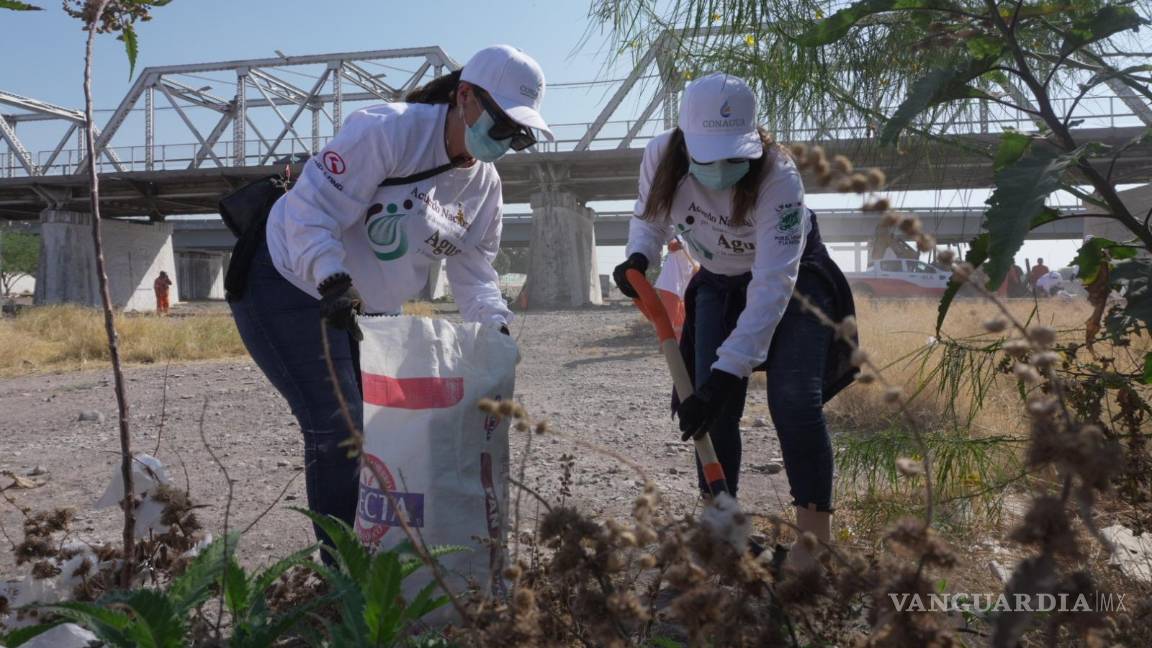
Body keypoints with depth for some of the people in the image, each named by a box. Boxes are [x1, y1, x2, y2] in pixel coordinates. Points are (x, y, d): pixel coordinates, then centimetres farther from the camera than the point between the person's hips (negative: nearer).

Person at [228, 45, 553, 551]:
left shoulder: (484, 186, 0)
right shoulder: (386, 130, -24)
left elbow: (473, 270, 2)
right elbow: (312, 210, -28)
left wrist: (496, 325, -15)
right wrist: (334, 282, -41)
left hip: (372, 310, 8)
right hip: (294, 283, -8)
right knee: (339, 431, -13)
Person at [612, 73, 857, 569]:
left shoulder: (778, 176, -37)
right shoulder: (661, 156, -24)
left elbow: (772, 286, -40)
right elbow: (650, 217, -3)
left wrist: (727, 372, -46)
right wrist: (638, 257, -26)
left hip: (792, 277, -4)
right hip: (720, 283, 4)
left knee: (794, 402, -17)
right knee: (712, 405, -4)